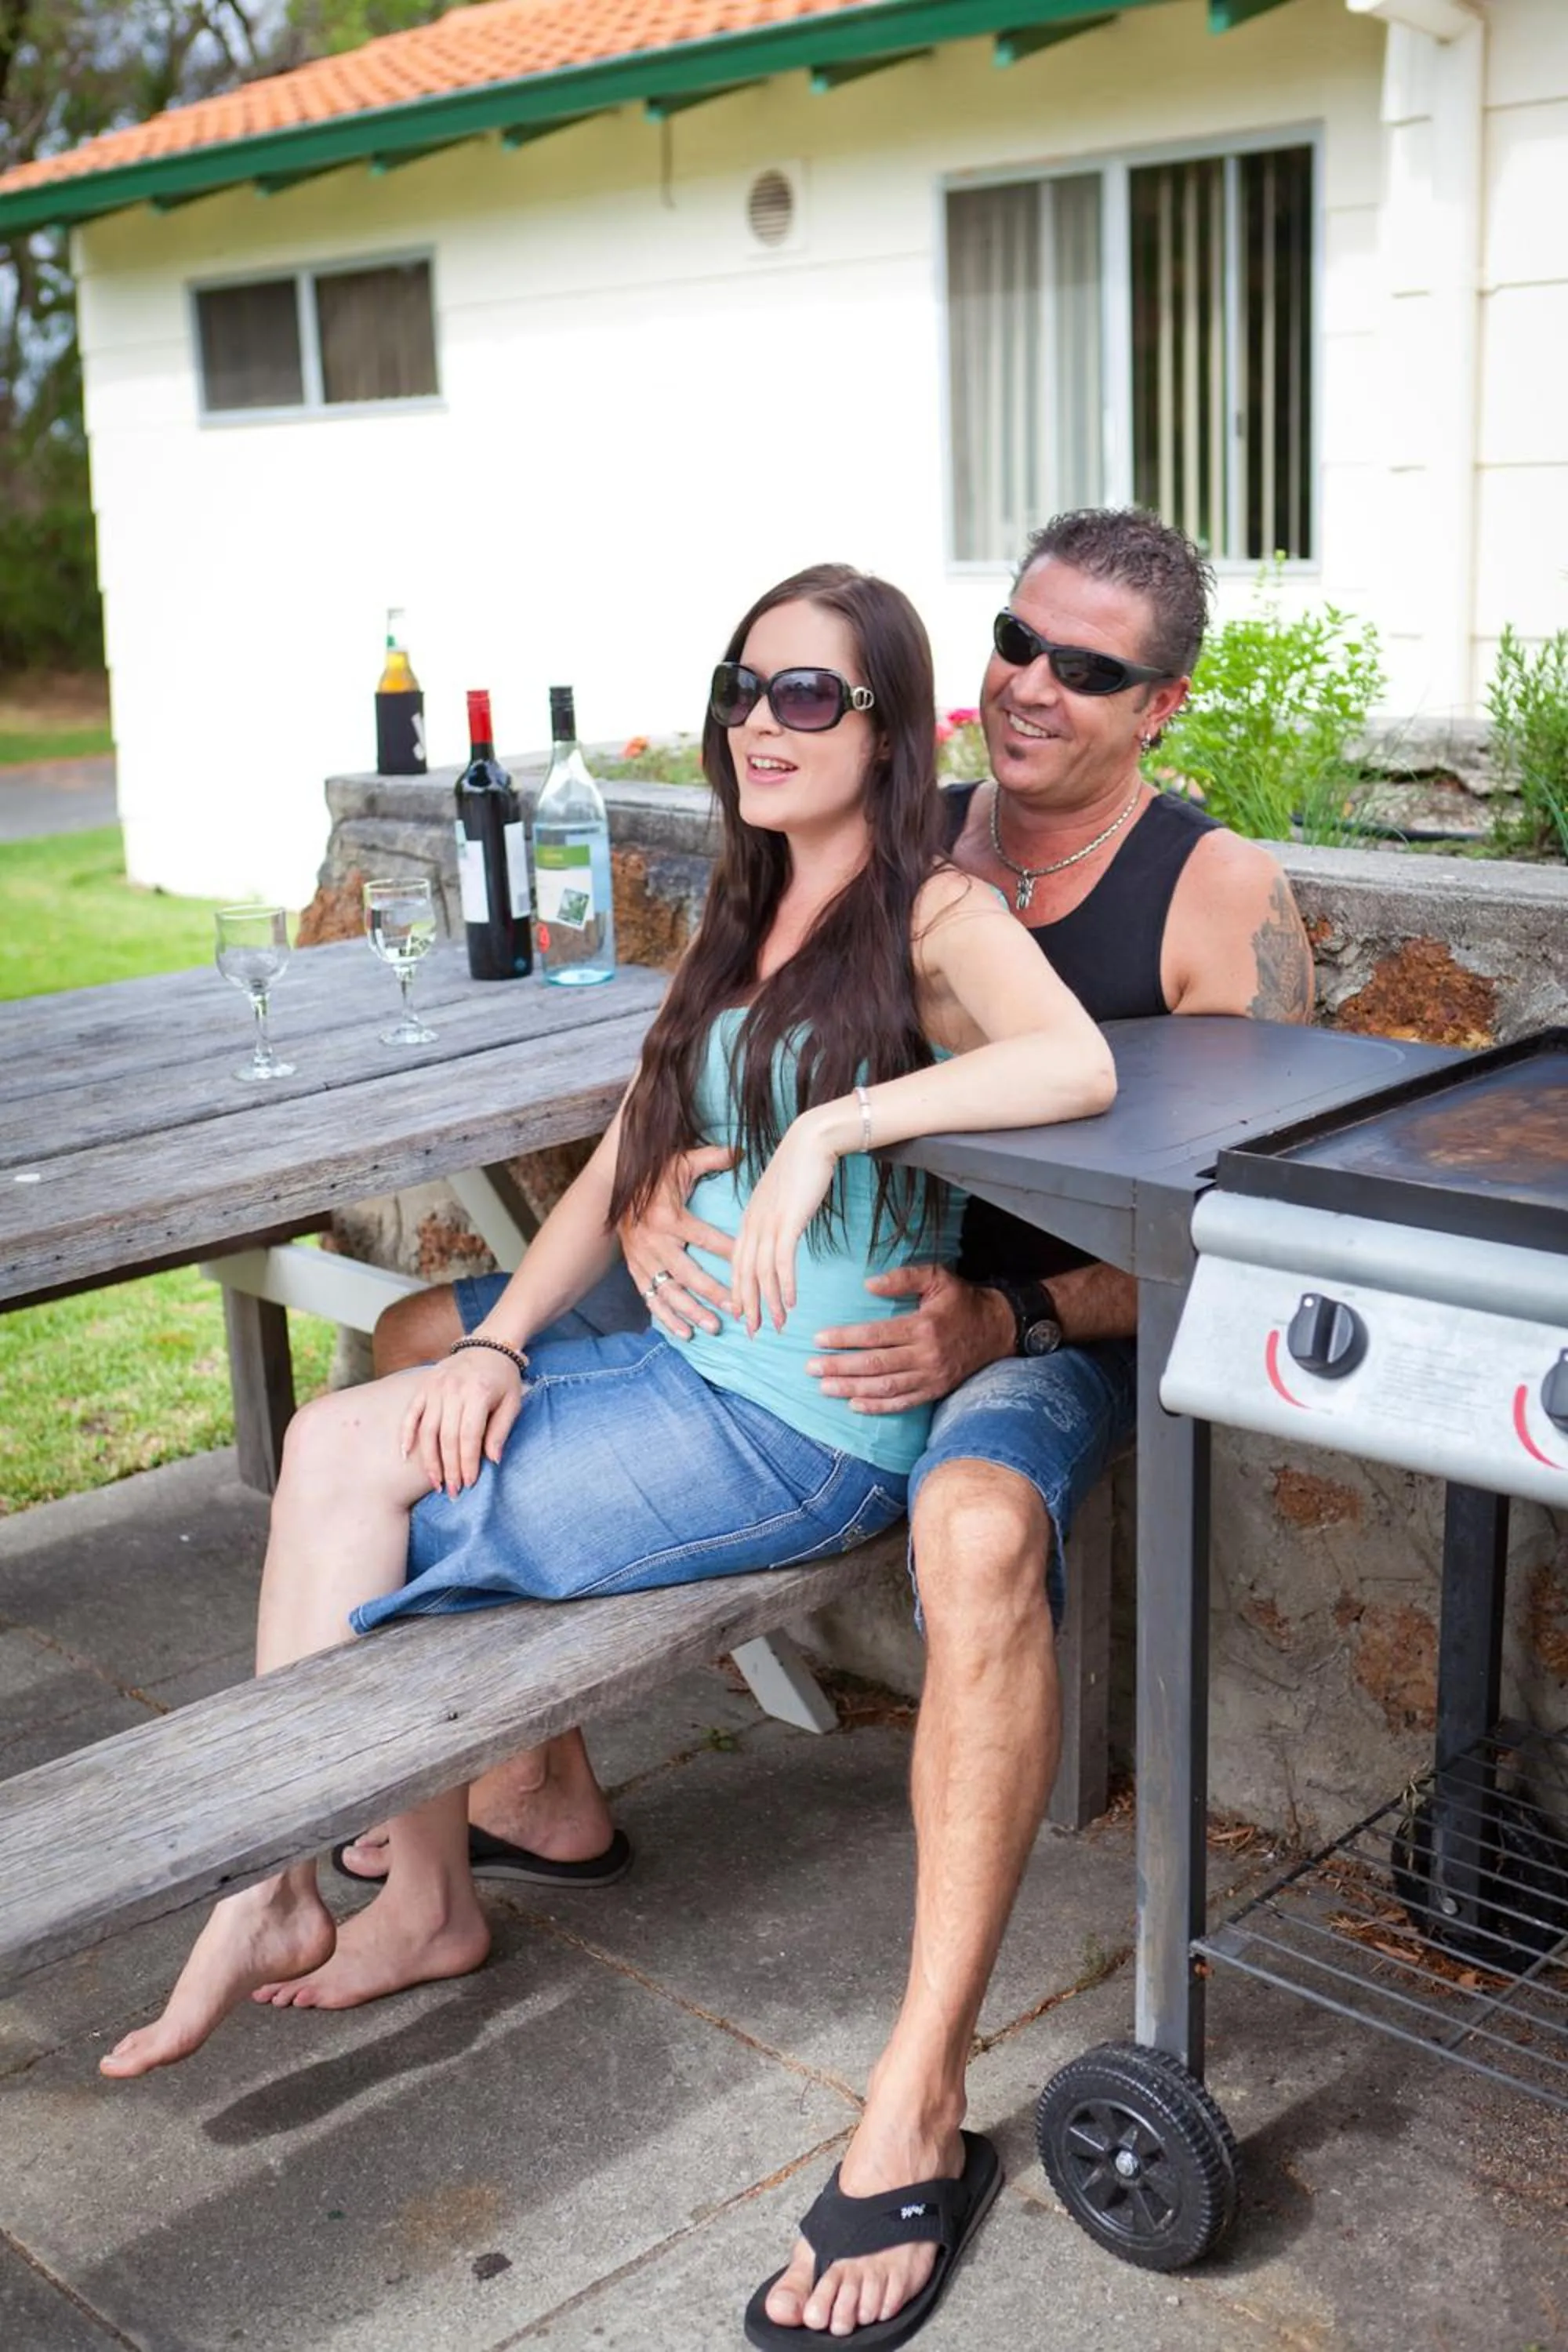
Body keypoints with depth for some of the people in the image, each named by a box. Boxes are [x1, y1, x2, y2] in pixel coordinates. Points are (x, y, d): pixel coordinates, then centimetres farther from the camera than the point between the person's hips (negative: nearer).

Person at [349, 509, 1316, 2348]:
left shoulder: (1221, 899, -8)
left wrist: (1004, 1320, -29)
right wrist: (652, 1192, -14)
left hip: (1059, 1327, -6)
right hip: (821, 1292, 7)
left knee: (979, 1524, -43)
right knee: (423, 1345, 6)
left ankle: (917, 2103, -28)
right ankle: (541, 1780, 20)